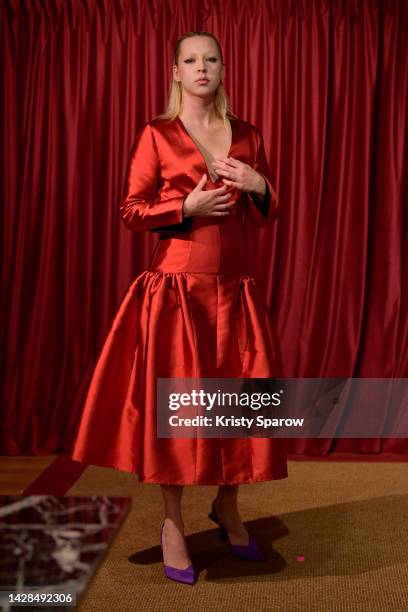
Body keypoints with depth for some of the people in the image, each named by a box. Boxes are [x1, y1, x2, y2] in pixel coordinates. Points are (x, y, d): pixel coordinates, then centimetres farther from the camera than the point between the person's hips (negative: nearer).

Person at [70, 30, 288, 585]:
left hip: (235, 289, 4)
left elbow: (268, 216, 15)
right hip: (176, 288, -3)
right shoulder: (156, 135, 1)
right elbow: (130, 211, -2)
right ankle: (172, 524, 17)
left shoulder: (247, 136, 11)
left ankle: (227, 508, 29)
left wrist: (259, 186, -6)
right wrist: (187, 207, -15)